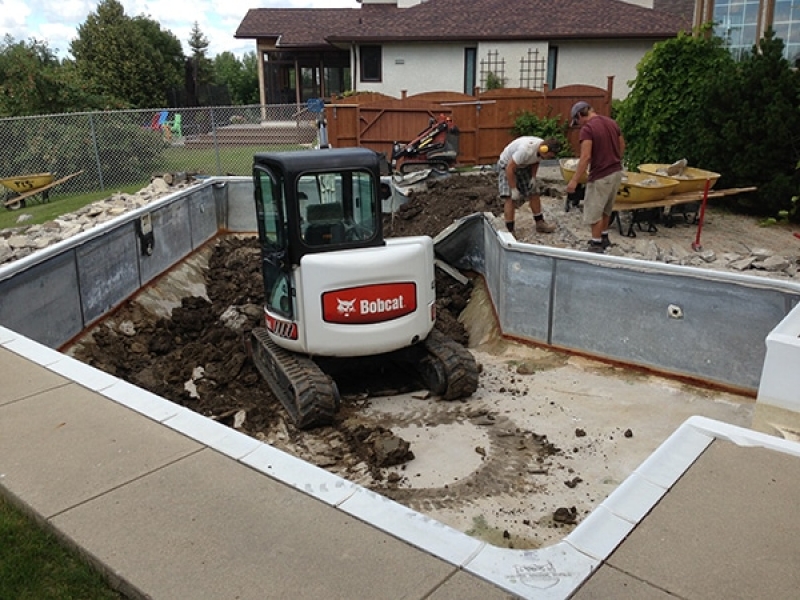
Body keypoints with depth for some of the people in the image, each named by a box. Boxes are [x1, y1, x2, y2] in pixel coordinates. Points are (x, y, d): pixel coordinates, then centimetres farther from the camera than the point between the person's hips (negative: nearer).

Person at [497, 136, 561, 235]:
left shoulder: (542, 148, -16)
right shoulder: (525, 149, -40)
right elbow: (510, 169, -34)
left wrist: (533, 177, -6)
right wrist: (514, 189, -29)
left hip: (524, 166, 8)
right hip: (507, 165, -7)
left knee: (534, 193, 8)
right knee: (510, 198, -17)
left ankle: (540, 223, 22)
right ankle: (510, 231, -13)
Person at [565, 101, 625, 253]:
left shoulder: (587, 128, -17)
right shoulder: (612, 122, 8)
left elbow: (585, 157, -24)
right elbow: (622, 146, 18)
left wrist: (574, 180, -22)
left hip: (600, 176, -8)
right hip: (616, 172, 8)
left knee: (595, 211, 2)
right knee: (606, 208, 23)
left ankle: (596, 245, 7)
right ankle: (603, 237, 35)